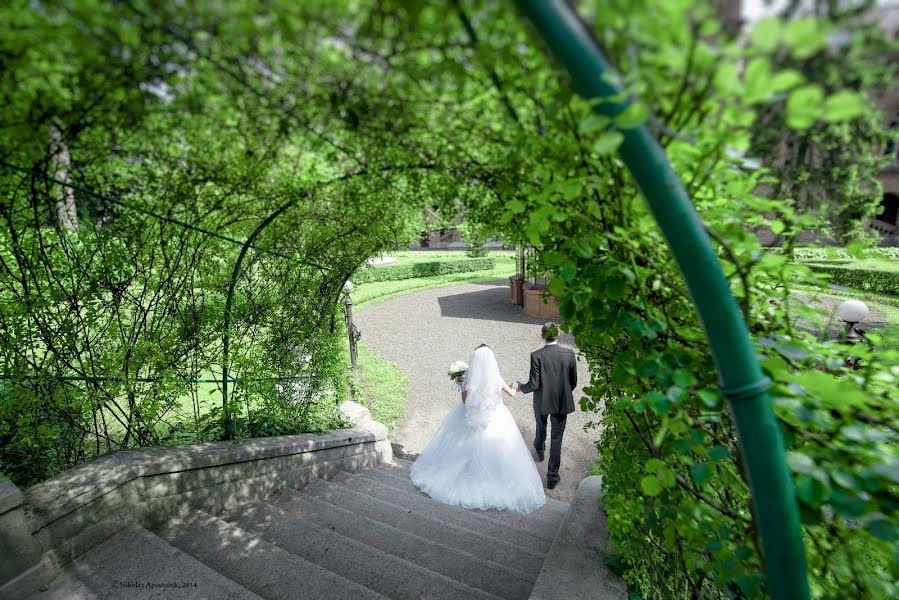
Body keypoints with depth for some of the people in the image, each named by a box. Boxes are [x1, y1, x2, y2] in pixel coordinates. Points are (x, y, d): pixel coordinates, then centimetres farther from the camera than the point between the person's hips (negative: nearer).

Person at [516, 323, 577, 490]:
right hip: (562, 402, 1)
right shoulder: (569, 354, -13)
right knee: (556, 439, 11)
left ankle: (539, 451, 57)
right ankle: (552, 476, 19)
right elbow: (573, 382, -4)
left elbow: (533, 384, -19)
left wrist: (521, 387, 2)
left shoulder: (536, 356, -20)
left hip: (542, 401, 0)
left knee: (541, 427, 29)